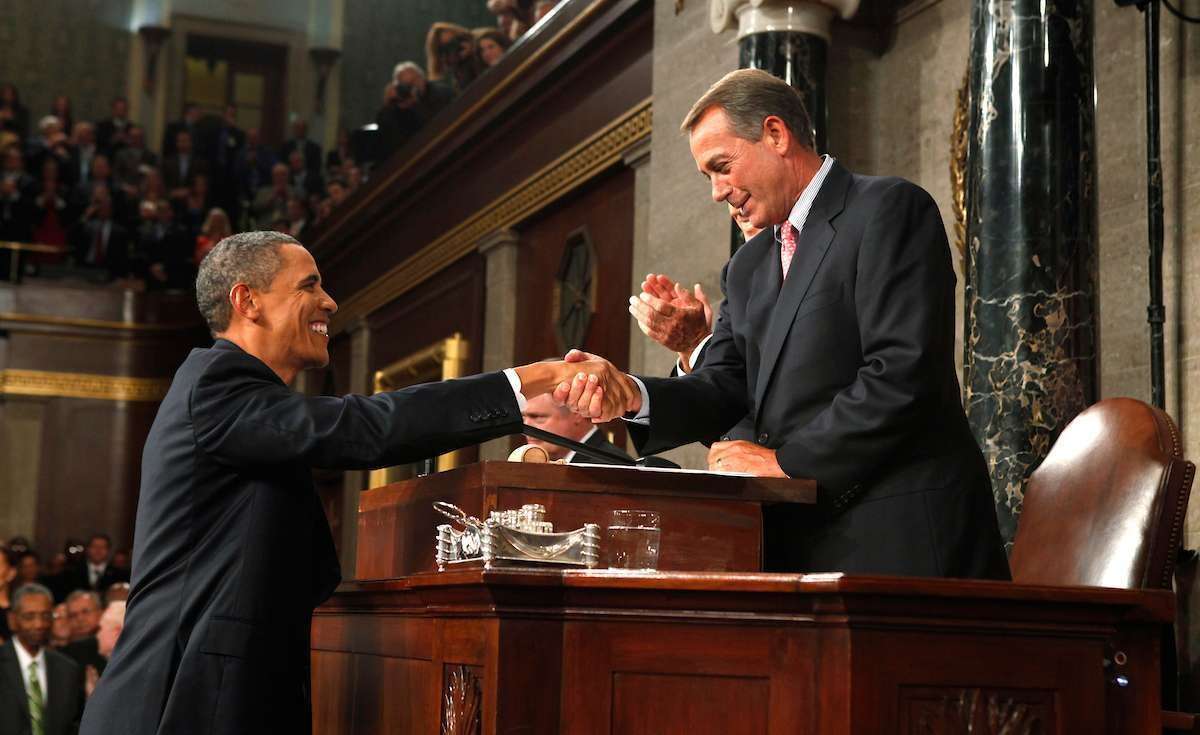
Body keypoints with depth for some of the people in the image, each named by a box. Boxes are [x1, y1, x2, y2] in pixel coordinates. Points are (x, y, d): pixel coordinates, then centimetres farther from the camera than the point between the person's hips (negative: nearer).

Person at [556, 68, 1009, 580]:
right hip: (795, 538, 6)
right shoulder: (747, 269, 20)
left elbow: (904, 374, -16)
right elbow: (725, 387, 11)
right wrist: (632, 395, -8)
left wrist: (787, 460, -12)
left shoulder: (889, 210, -6)